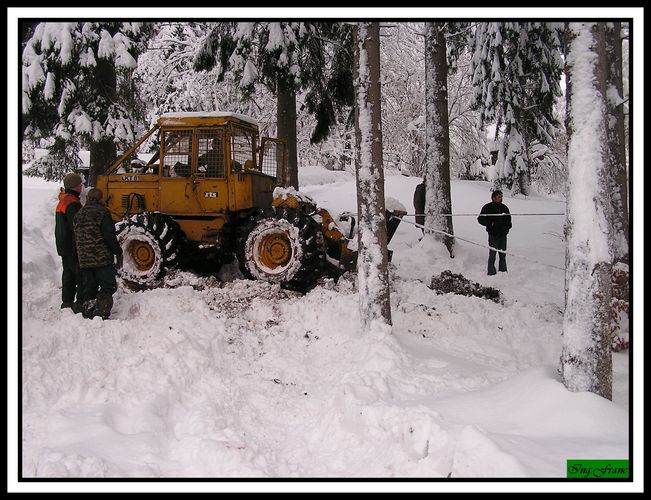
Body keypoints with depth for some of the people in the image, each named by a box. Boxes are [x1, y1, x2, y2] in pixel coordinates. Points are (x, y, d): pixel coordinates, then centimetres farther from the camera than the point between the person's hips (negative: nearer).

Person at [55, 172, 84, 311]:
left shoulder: (62, 201, 14)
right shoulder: (73, 203, -19)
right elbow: (77, 228, -22)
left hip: (64, 246, 10)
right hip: (73, 247, -10)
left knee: (68, 274, 16)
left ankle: (67, 302, 22)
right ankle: (81, 303, -6)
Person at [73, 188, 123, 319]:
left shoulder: (78, 215, 13)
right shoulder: (102, 212, -8)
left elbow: (76, 238, 18)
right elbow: (109, 236, -13)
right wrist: (118, 253, -5)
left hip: (84, 261, 6)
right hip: (102, 259, -6)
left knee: (88, 290, 12)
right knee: (107, 287, -2)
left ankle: (88, 315, 9)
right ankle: (101, 314, -17)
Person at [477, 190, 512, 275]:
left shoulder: (504, 208, 11)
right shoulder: (488, 207, -6)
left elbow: (508, 219, 25)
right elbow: (480, 219, -5)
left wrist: (508, 225, 6)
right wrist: (490, 224, -17)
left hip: (503, 234, 5)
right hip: (493, 235, -5)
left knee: (503, 254, 13)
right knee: (492, 254, -5)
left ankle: (503, 271, 24)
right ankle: (491, 272, 1)